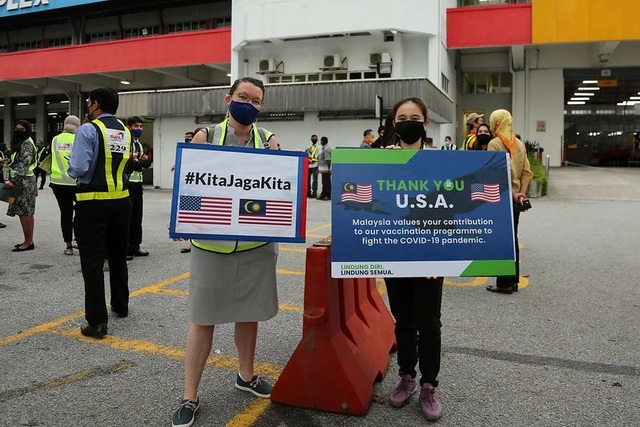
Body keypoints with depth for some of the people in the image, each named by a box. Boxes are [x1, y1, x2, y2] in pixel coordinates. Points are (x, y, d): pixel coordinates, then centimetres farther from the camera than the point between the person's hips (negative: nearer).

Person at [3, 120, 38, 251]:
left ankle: (28, 242, -3)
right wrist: (7, 179, 8)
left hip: (24, 181, -9)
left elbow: (24, 164, -19)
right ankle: (29, 240, 15)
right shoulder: (17, 143, 18)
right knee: (27, 212, 10)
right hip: (22, 181, 9)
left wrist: (13, 181, -23)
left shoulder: (27, 143, -11)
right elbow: (10, 163, 17)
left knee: (23, 212, -7)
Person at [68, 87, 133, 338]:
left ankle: (97, 321, -1)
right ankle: (121, 306, 36)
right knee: (118, 256, 20)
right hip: (121, 201, 6)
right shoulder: (125, 131, 8)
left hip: (93, 203, -6)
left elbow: (78, 169, -18)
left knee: (92, 260, -1)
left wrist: (71, 168, 3)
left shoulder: (88, 130, -12)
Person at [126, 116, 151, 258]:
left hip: (138, 182, 8)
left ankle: (134, 247, 17)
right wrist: (140, 161, -13)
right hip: (127, 182, -8)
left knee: (137, 215, 10)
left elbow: (147, 162, 8)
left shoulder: (140, 144, 19)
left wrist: (136, 162, -9)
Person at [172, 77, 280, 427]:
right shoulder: (206, 136, -1)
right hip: (211, 243, -2)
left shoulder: (268, 141, 5)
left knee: (249, 312, 15)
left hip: (256, 243, 2)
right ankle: (190, 397, 16)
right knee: (202, 317, 4)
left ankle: (246, 375, 37)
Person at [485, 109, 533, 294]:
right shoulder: (519, 144, 9)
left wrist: (513, 194, -13)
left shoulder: (494, 143, -11)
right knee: (512, 239, 13)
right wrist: (521, 193, -2)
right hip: (515, 200, 7)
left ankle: (504, 283, 5)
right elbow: (527, 172, 4)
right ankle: (513, 280, 20)